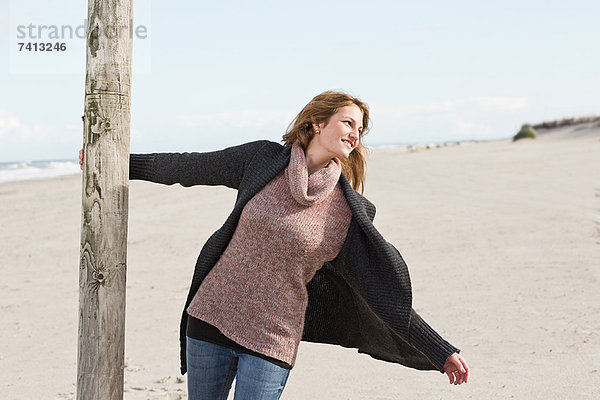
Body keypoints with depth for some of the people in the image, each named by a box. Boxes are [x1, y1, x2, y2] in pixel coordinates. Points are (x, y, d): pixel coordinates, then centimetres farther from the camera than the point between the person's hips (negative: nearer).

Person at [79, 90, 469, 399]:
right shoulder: (263, 159, -1)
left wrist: (442, 353, -4)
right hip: (213, 316, 2)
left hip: (272, 339, -2)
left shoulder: (349, 213, -4)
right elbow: (189, 167, 12)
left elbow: (385, 294, -1)